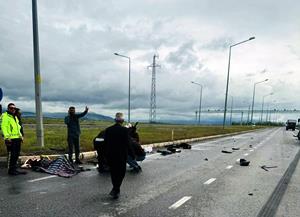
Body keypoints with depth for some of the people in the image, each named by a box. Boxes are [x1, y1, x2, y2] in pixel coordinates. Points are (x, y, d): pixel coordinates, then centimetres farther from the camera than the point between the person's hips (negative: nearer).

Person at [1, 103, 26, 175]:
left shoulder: (15, 117, 22)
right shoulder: (5, 116, -5)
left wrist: (20, 135, 22)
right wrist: (7, 137, -21)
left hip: (17, 138, 9)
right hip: (10, 139, -8)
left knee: (16, 154, 12)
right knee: (11, 155, -4)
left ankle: (14, 169, 21)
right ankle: (10, 170, 6)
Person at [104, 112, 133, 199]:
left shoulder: (108, 130, -1)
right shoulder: (125, 130, -12)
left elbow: (105, 143, 2)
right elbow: (127, 144, -12)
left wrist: (107, 154, 12)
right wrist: (131, 154, 0)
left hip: (110, 155, 4)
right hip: (121, 155, -4)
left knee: (113, 172, 20)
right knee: (121, 173, 12)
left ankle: (116, 189, 32)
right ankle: (115, 190, 5)